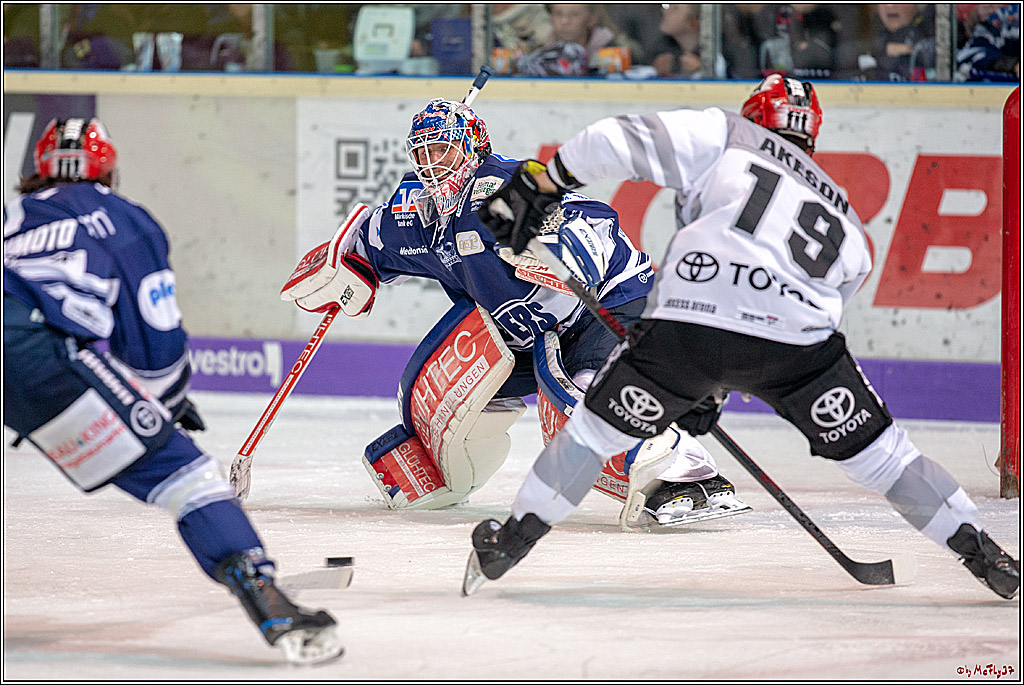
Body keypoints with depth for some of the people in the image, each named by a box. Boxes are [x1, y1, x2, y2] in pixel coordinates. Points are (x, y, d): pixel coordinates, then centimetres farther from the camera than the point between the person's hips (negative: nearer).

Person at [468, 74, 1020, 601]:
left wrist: (534, 185, 17)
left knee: (598, 425, 19)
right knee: (873, 451, 17)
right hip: (793, 339, 2)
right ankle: (979, 551, 15)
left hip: (686, 321, -2)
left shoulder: (722, 136, 20)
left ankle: (509, 542, 22)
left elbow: (617, 143, 9)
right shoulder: (846, 223, 31)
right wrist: (716, 388, 35)